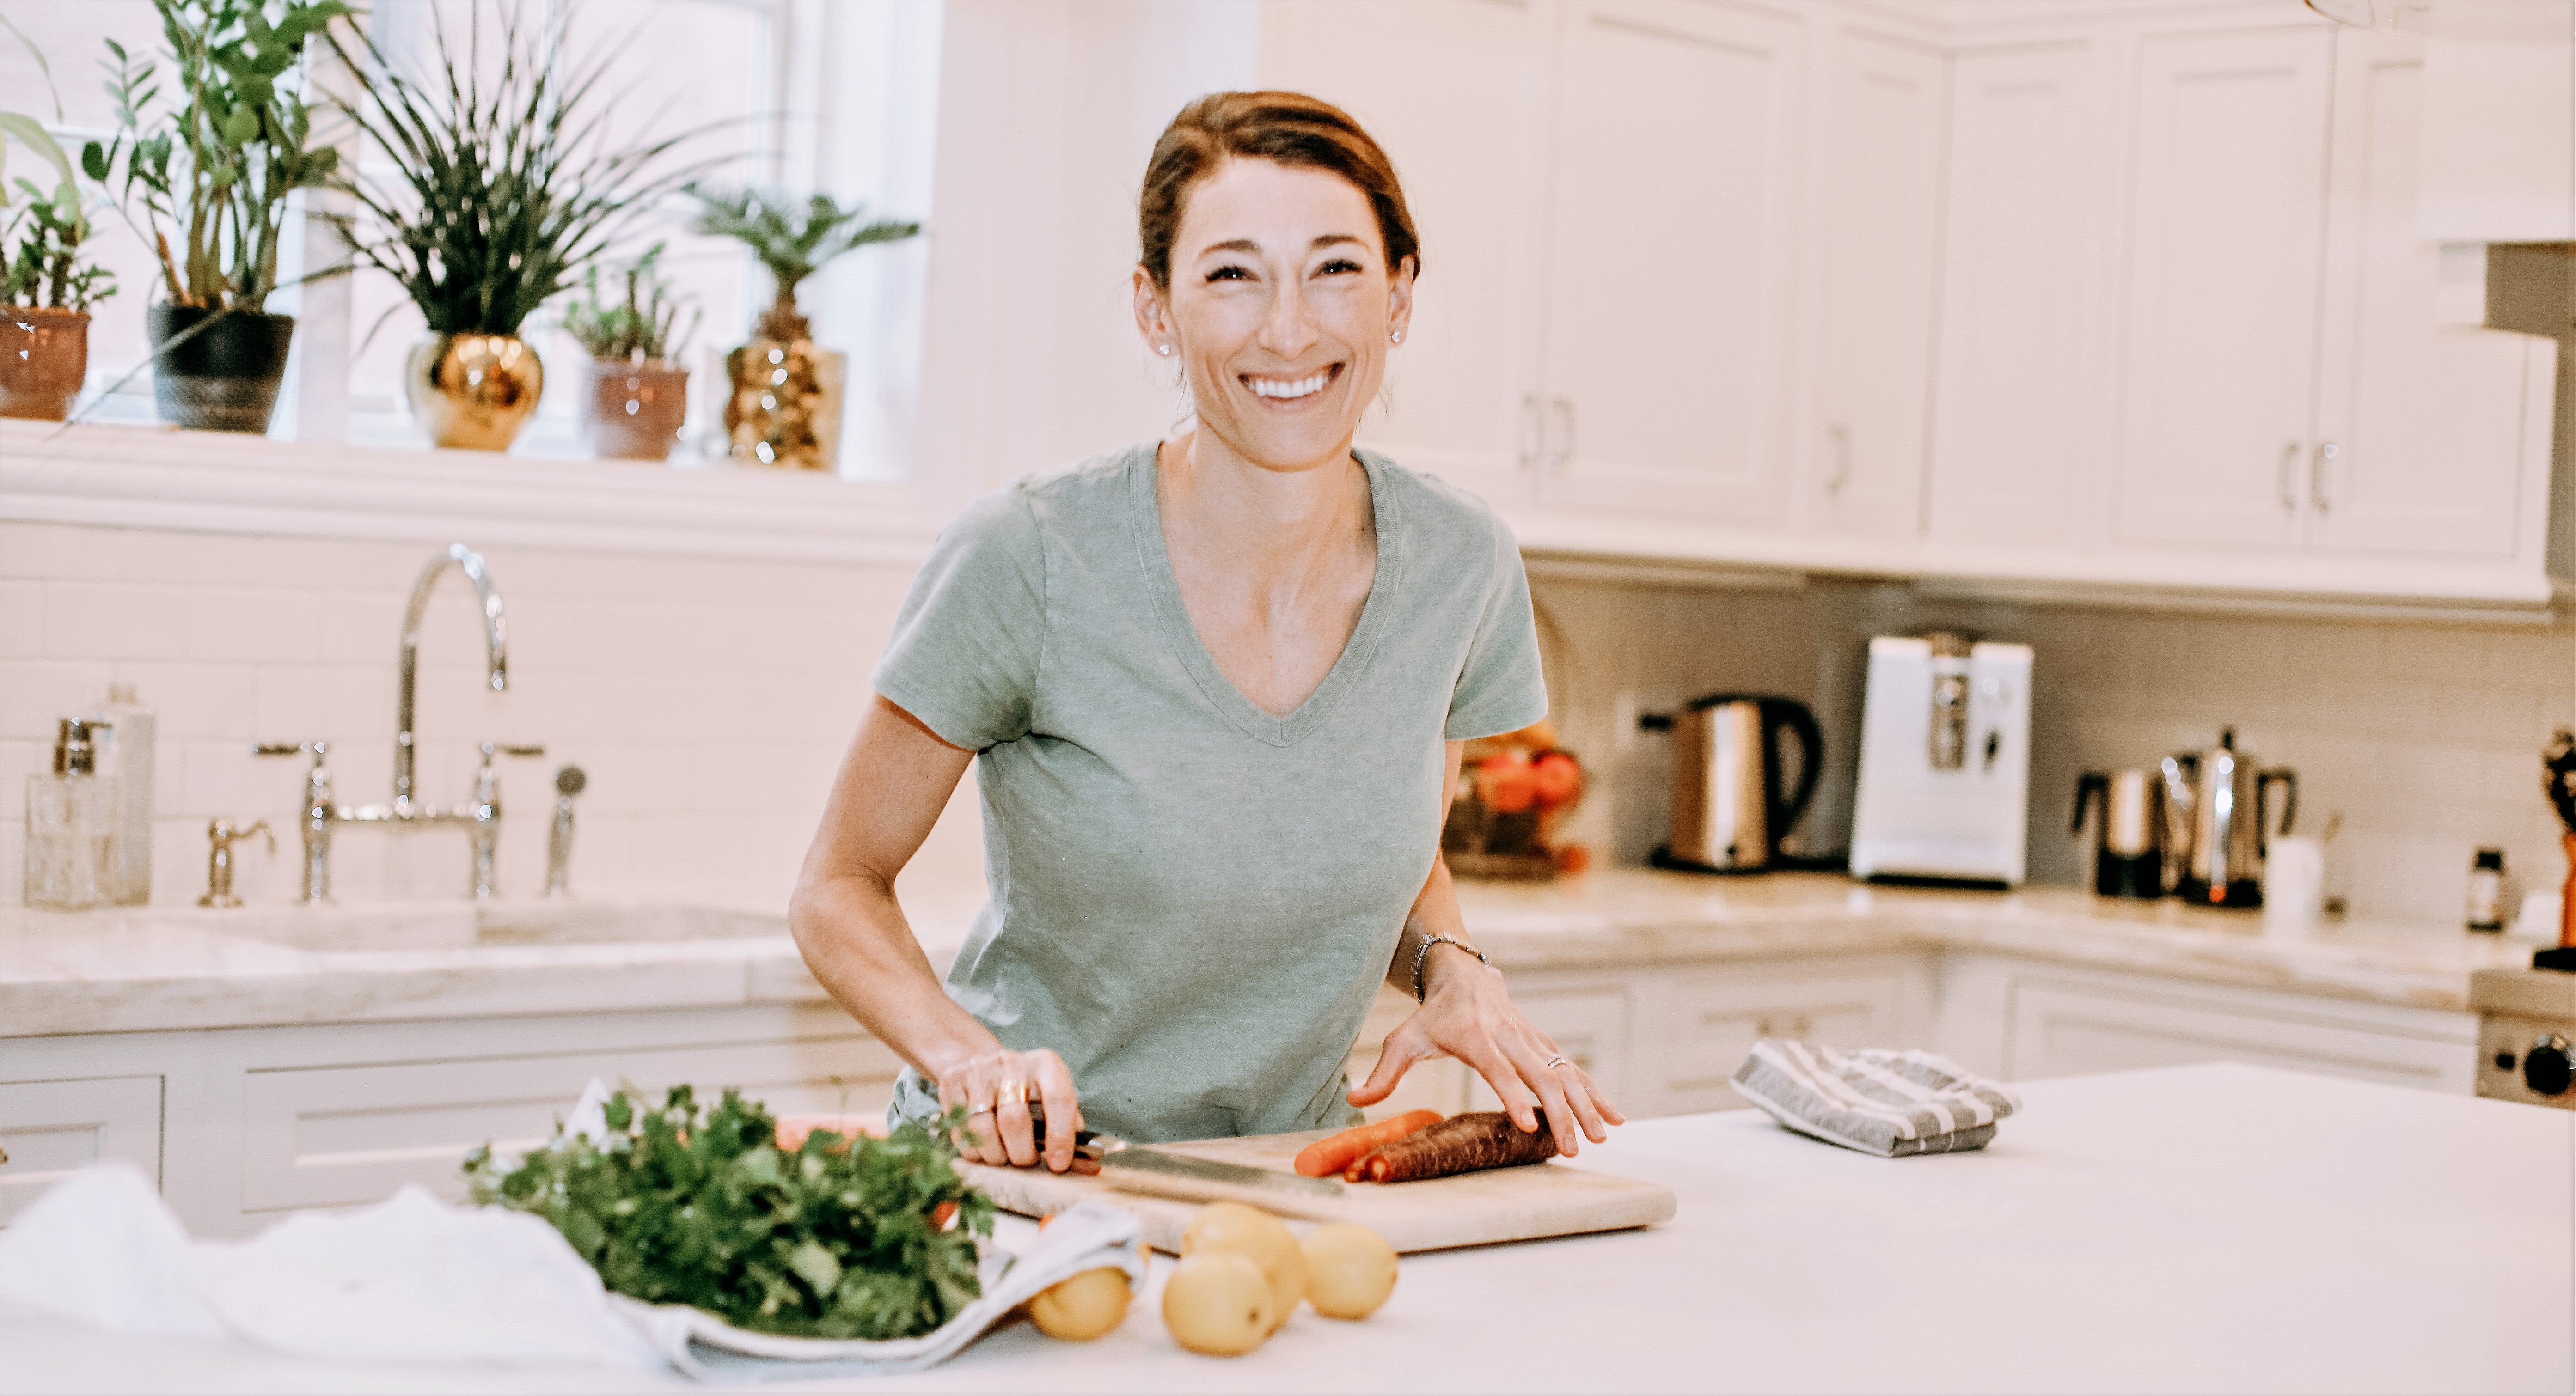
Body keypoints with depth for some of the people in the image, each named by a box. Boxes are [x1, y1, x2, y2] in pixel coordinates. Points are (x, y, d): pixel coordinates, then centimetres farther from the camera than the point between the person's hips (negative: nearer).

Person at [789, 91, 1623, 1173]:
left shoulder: (1462, 566, -2)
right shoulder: (1027, 560, -15)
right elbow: (840, 888, -4)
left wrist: (1453, 970, -5)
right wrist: (969, 1055, -21)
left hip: (1294, 1172, 4)